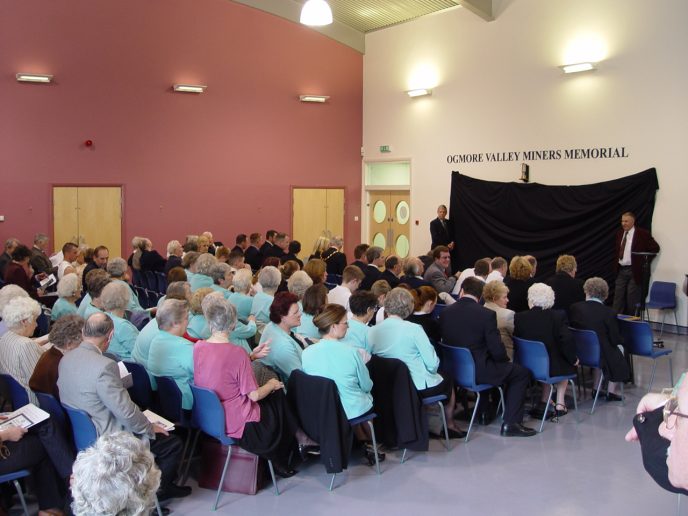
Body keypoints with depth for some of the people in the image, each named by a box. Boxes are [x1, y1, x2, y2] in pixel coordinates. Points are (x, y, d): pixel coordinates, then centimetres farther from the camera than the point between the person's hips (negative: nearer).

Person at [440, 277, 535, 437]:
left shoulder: (445, 313, -3)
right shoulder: (486, 314, -16)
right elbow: (497, 350, -16)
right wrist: (505, 359, 8)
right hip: (479, 372, -7)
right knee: (522, 372, 12)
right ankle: (511, 423, 7)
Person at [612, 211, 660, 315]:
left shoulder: (642, 234, -8)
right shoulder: (619, 233, 9)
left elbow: (655, 248, -5)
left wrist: (645, 261, -5)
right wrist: (616, 263, 12)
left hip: (634, 271, -5)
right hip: (621, 270, 5)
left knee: (632, 299, 1)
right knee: (618, 297, 4)